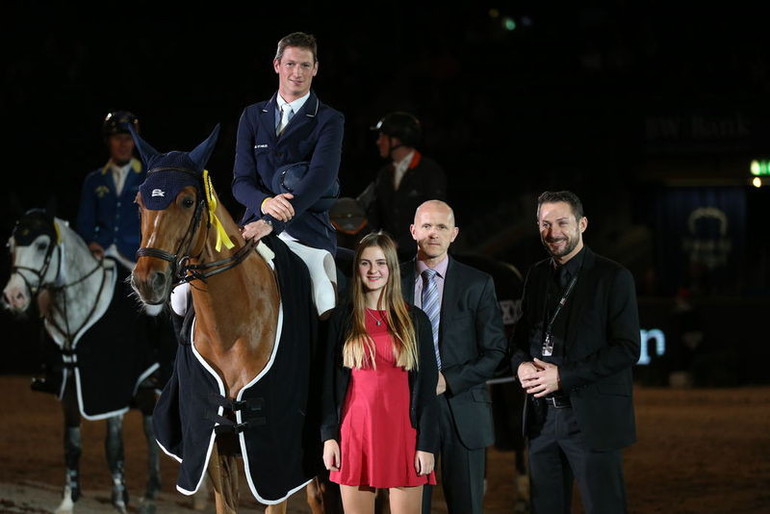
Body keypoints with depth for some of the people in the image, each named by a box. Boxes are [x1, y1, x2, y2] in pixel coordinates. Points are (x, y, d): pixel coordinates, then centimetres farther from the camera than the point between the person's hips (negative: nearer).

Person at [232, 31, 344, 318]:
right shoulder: (253, 116, 15)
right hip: (256, 223, 3)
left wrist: (272, 223, -25)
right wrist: (265, 203, -18)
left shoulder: (329, 120, 4)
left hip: (306, 231, -3)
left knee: (327, 310, -27)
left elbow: (320, 178, -11)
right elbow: (241, 181, 9)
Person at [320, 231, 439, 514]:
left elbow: (426, 385, 3)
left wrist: (427, 445, -4)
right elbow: (330, 381, 7)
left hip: (402, 432, -1)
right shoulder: (342, 318, 7)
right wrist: (329, 436, -1)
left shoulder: (415, 320, 6)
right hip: (355, 431, 1)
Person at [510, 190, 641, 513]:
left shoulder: (613, 277, -5)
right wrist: (521, 364, -4)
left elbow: (627, 350, -11)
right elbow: (522, 335, 20)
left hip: (591, 417, -6)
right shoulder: (537, 275, 13)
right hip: (542, 416, 6)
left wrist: (563, 376, -17)